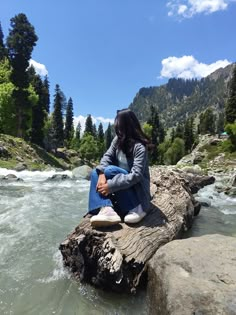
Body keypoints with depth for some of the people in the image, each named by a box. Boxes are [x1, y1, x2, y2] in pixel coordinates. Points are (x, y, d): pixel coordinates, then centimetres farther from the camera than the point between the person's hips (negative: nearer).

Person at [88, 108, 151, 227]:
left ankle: (136, 208, -19)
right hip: (121, 177, 7)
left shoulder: (139, 147, -22)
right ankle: (107, 209, -32)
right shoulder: (118, 139, -1)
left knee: (110, 171, -29)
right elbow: (107, 156, -9)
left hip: (136, 186, -6)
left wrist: (111, 185, -32)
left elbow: (136, 175, -29)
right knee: (96, 173, -14)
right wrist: (101, 174, -28)